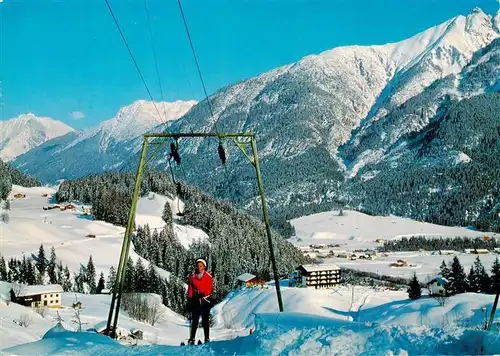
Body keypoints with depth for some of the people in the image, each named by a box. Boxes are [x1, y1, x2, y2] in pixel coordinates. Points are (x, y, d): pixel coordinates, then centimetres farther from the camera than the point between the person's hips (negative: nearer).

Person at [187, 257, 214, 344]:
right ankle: (192, 339, 5)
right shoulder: (193, 276, 7)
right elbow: (190, 289, 9)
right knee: (195, 320, 1)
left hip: (205, 300, -2)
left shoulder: (208, 276, 0)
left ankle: (207, 339, 2)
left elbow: (210, 289, -4)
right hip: (195, 301, 2)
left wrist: (203, 294, -21)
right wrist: (189, 300, 3)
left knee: (205, 320, -2)